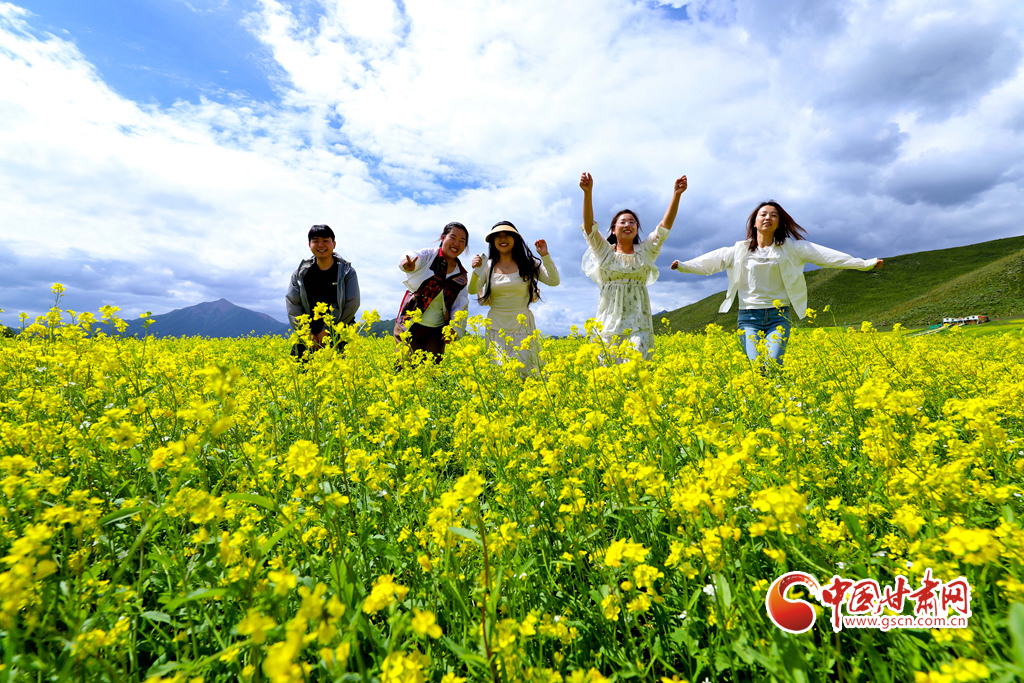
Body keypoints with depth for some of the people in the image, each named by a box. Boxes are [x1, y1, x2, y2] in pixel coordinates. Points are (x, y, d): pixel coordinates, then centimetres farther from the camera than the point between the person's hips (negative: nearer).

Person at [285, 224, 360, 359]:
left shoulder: (347, 272, 0)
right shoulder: (301, 272, 9)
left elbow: (351, 305, -7)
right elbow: (292, 303, 5)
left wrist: (327, 331, -10)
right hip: (307, 335, 3)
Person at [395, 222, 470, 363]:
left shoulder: (461, 275, 7)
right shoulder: (429, 255, -4)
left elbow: (461, 305, 5)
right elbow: (414, 257, -26)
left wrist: (455, 329, -10)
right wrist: (408, 264, -50)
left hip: (436, 332, 3)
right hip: (409, 326, -3)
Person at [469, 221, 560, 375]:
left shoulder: (528, 264, 0)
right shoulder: (488, 266, 3)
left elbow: (554, 281, -6)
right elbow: (473, 290, -4)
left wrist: (545, 255, -15)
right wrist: (476, 270, -20)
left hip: (523, 327, 0)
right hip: (497, 329, 1)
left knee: (524, 371, -2)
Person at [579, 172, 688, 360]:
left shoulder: (645, 251, 12)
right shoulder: (605, 251, 8)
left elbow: (665, 226, 2)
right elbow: (589, 226, -5)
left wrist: (676, 194, -9)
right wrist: (588, 192, -18)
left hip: (638, 321, 1)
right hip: (610, 319, 0)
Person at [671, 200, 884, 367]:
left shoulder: (791, 247, 8)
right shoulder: (741, 250, 9)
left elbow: (823, 254, 7)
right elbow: (712, 260, 3)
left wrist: (864, 263, 3)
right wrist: (683, 265, -8)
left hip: (779, 316, 0)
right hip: (750, 316, 0)